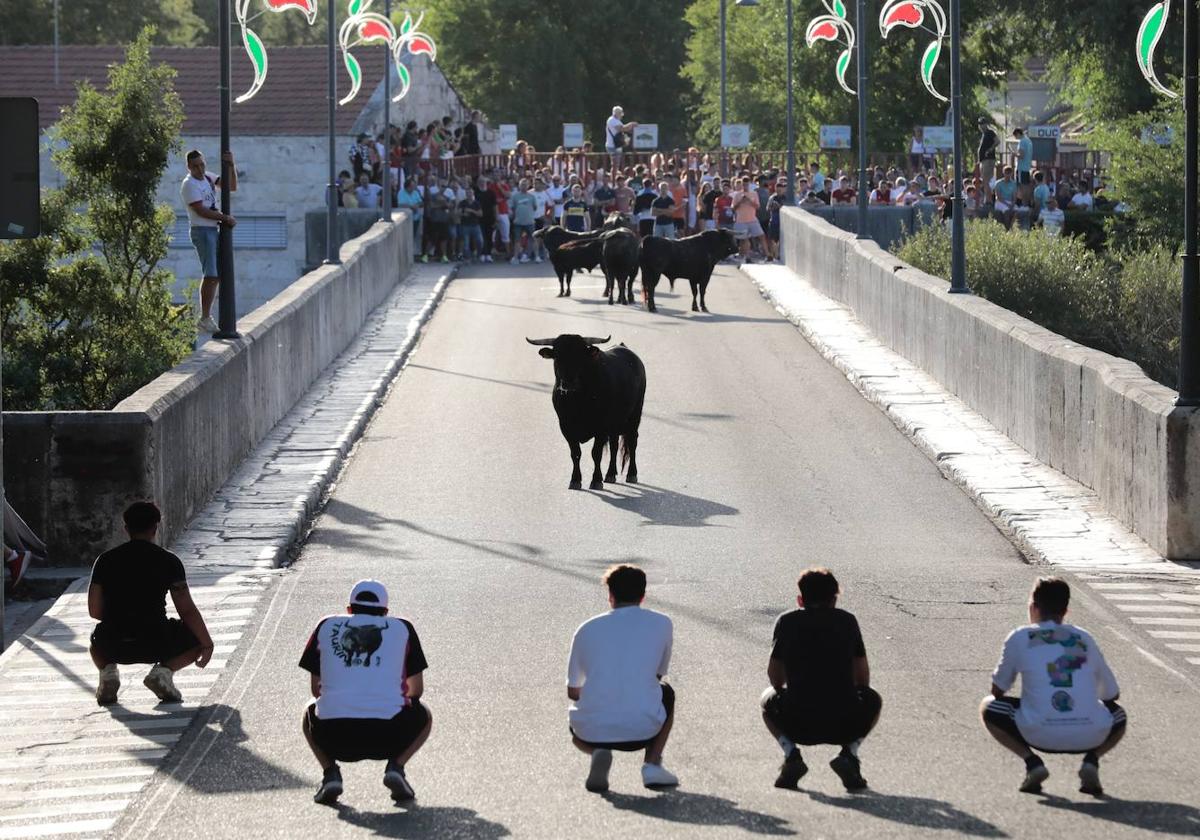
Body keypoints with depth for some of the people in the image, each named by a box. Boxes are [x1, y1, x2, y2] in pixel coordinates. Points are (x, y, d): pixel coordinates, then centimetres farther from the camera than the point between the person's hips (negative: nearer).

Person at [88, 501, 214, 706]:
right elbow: (187, 610, -3)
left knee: (96, 640, 39)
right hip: (156, 645, -3)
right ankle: (164, 670, -4)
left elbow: (94, 611, 8)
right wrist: (207, 644, 7)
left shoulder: (105, 560, 7)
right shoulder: (168, 561, 0)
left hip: (114, 647, 3)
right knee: (198, 638, 23)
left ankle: (108, 670, 5)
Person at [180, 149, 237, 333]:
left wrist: (231, 165, 0)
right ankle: (205, 318, -14)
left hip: (214, 230, 9)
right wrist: (225, 218, -14)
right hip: (202, 231, -9)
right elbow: (201, 211, -17)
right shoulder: (189, 184, -11)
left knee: (218, 275, 9)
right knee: (211, 274, -14)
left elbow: (232, 187, 13)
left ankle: (207, 315, 13)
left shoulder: (208, 178, 13)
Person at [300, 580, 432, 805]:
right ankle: (396, 767, 5)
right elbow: (417, 689, 26)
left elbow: (315, 688, 26)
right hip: (388, 737, -1)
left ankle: (330, 773, 11)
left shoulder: (326, 626, 19)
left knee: (310, 712, 36)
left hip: (334, 738, 1)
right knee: (424, 717, 32)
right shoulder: (402, 628, 18)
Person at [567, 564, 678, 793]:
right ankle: (652, 764, 14)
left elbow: (573, 691, 20)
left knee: (577, 729, 39)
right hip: (643, 730, 0)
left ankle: (598, 752, 2)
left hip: (593, 731, 0)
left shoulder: (587, 629, 11)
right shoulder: (661, 624, 9)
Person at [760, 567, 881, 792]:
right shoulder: (847, 621, 12)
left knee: (769, 699, 32)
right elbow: (863, 678, 16)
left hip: (798, 725, 0)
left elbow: (775, 677, 17)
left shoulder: (786, 622, 11)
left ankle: (791, 754, 7)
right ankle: (849, 753, 7)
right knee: (873, 699, 32)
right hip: (845, 726, 0)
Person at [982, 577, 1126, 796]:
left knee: (988, 707, 23)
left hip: (1040, 735, -2)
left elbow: (997, 690, 21)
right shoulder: (1084, 638, 21)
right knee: (1118, 714, 35)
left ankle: (1032, 761, 3)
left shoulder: (1020, 637, 13)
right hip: (1091, 736, 2)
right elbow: (1111, 693, 29)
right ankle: (1091, 760, 6)